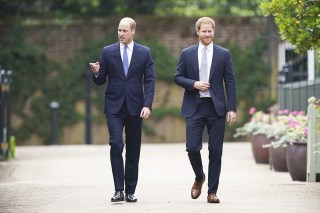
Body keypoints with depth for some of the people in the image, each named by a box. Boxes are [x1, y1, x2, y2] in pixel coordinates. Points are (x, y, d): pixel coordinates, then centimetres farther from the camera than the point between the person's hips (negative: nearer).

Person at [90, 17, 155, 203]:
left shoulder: (144, 53, 4)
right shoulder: (108, 52, 5)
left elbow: (150, 81, 1)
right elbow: (100, 81, 7)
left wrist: (147, 105, -10)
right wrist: (96, 73, -16)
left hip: (135, 107, 1)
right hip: (114, 107, -1)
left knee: (133, 150, 6)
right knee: (116, 145, -15)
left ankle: (130, 191, 14)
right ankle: (119, 190, -13)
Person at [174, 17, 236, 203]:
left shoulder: (224, 54, 5)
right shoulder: (187, 53, 7)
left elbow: (230, 82, 3)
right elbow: (178, 77, 9)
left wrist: (232, 108, -4)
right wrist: (194, 84, -11)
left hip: (216, 107, 0)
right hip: (194, 107, 0)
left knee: (215, 151, 0)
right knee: (192, 148, -6)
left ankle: (212, 191, 9)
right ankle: (199, 178, 23)